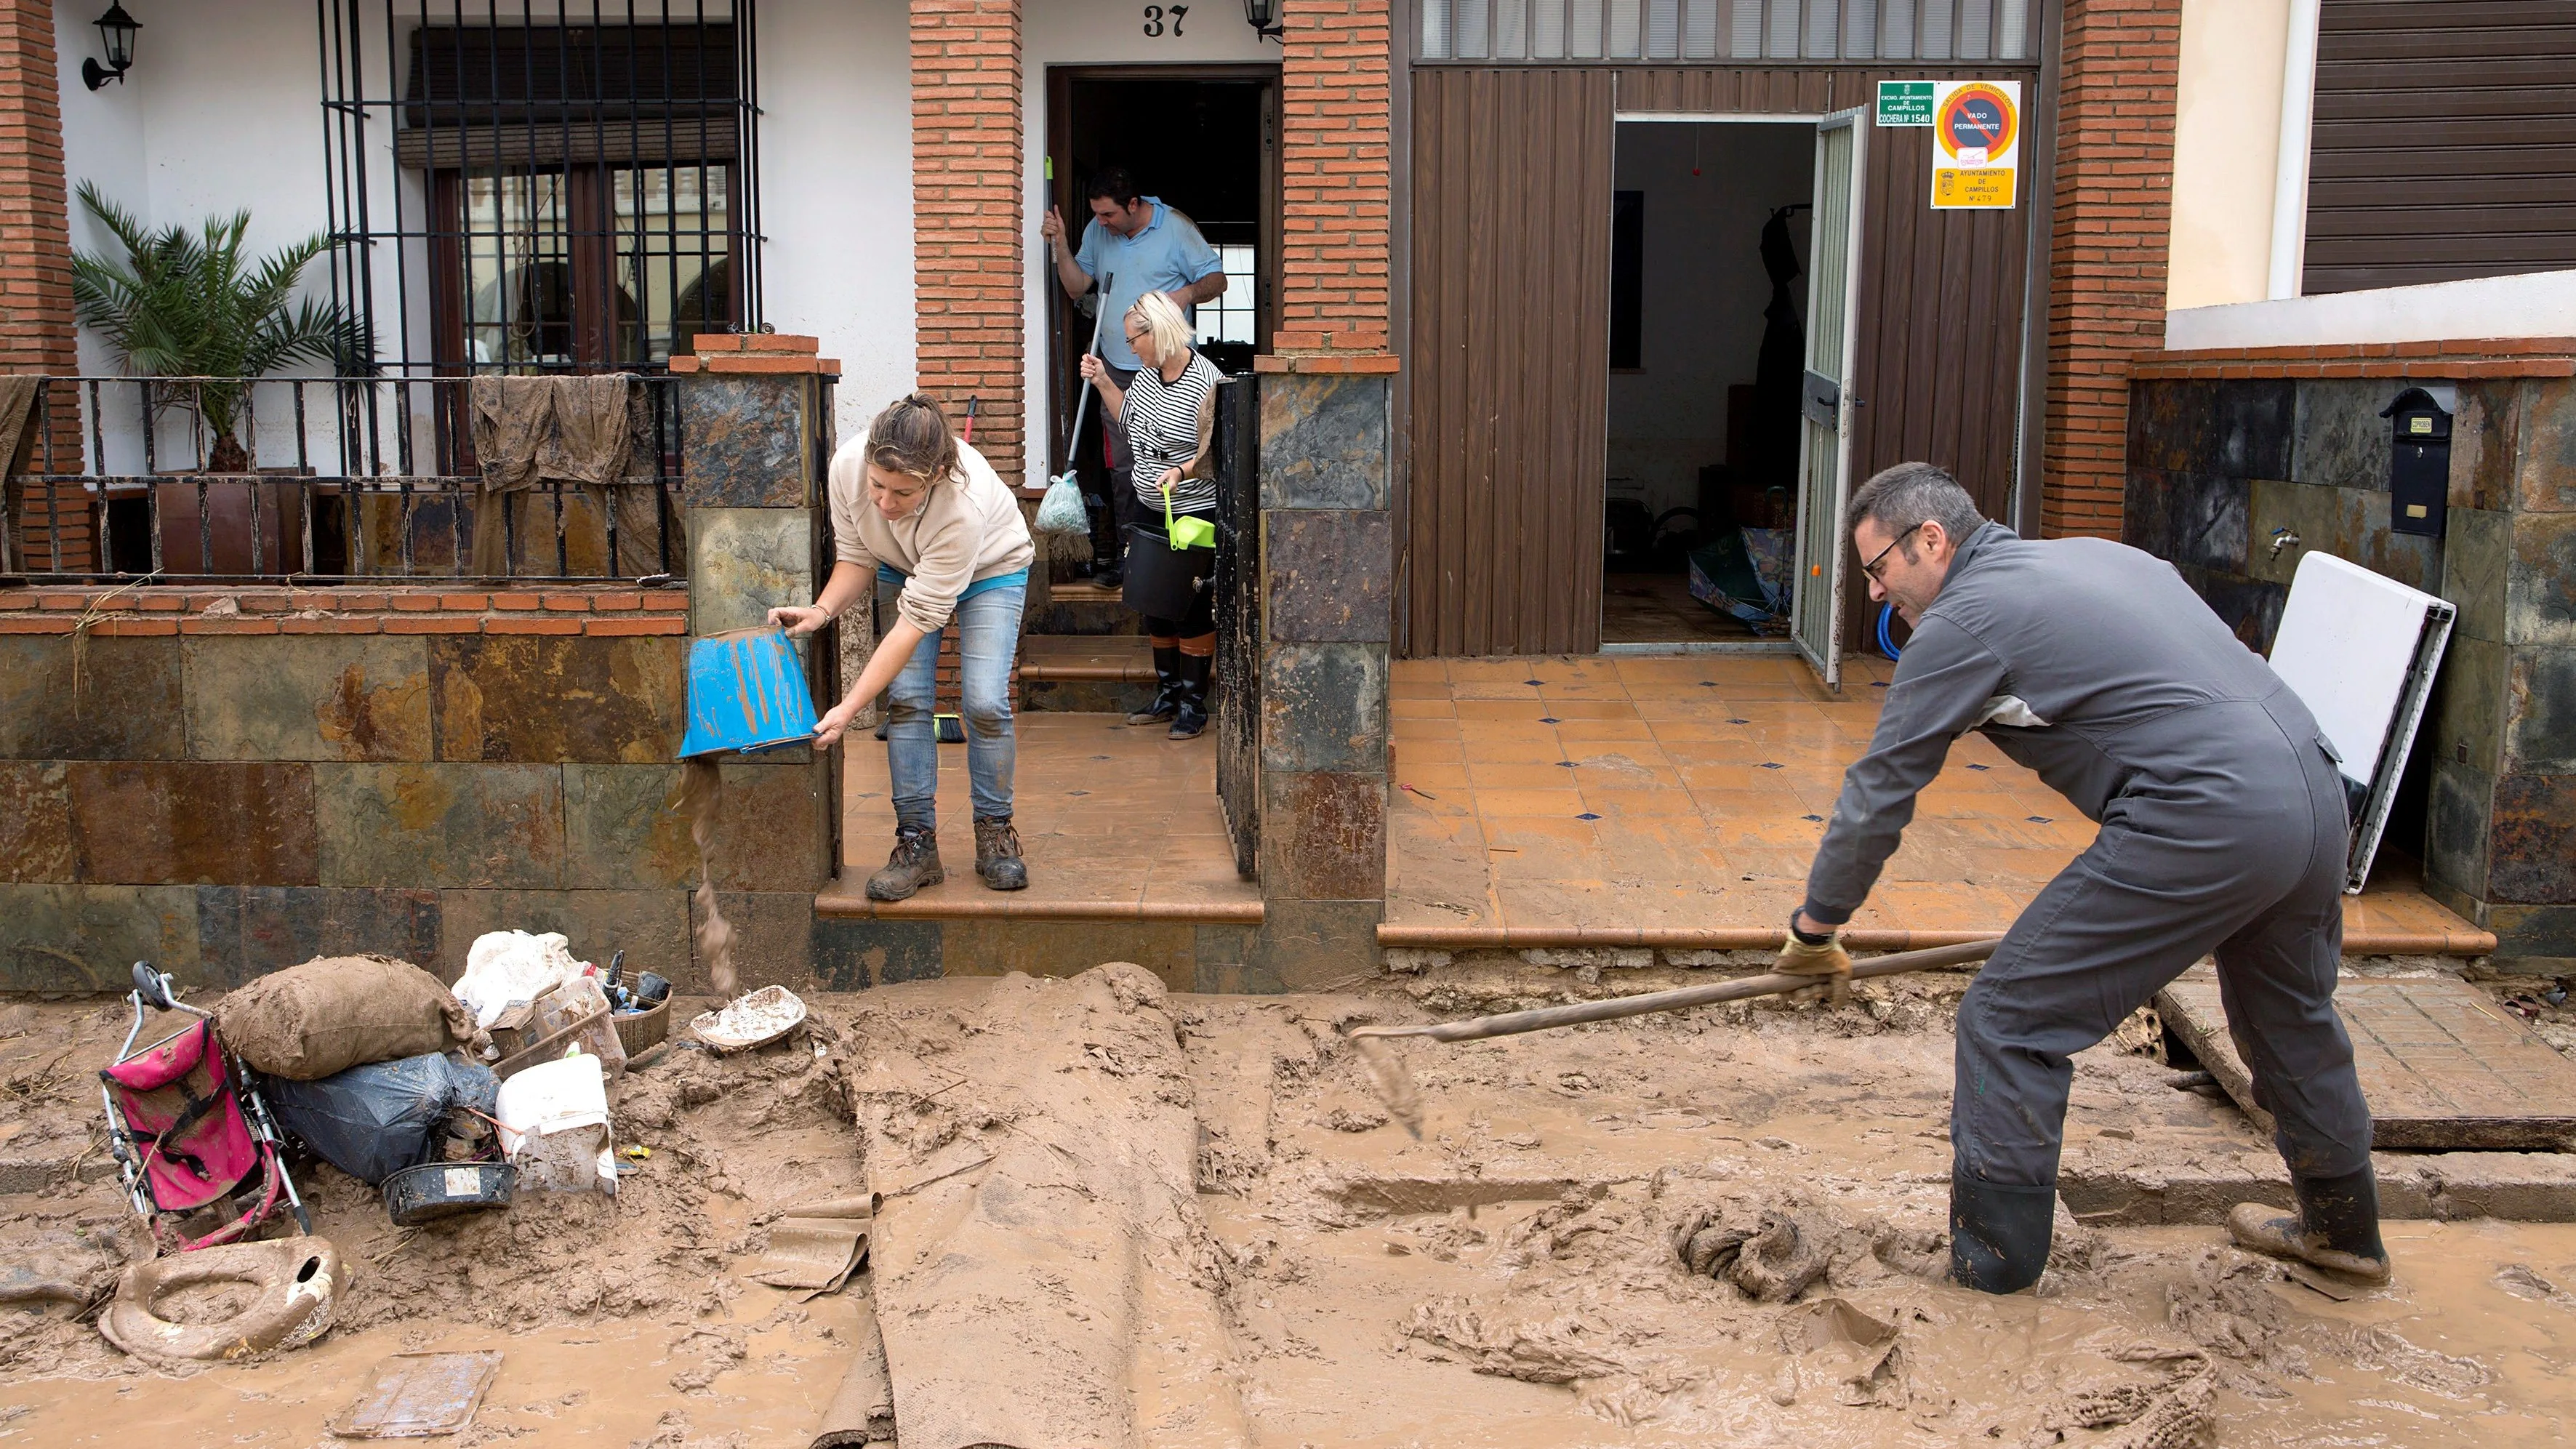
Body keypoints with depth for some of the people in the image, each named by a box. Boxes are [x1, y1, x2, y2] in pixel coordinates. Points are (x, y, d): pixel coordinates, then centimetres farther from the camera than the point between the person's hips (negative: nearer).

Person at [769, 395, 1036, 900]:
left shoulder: (963, 506, -43)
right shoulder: (848, 465, -31)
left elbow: (918, 618, -39)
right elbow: (856, 556, -12)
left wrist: (848, 709, -39)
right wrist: (823, 609, -32)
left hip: (990, 570, -3)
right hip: (903, 569, 4)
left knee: (985, 702, -16)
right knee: (905, 697, -11)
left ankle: (994, 833, 3)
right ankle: (917, 842, -5)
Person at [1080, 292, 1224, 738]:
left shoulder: (1207, 383, -19)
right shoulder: (1147, 373, 5)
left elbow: (1216, 453, -21)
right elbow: (1130, 421, 21)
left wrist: (1182, 472, -36)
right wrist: (1103, 382, 11)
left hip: (1194, 513, -8)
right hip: (1150, 508, 8)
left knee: (1192, 606, -1)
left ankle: (1193, 703, 11)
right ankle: (1167, 693, 27)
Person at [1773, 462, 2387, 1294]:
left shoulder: (1966, 617, -2)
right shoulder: (2092, 553, 22)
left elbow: (1880, 790, 0)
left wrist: (1817, 926, 10)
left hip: (2207, 817, -9)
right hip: (2316, 788, 10)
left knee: (2010, 1022, 0)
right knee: (2288, 1016, 31)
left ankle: (1990, 1258, 10)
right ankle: (2343, 1229, 49)